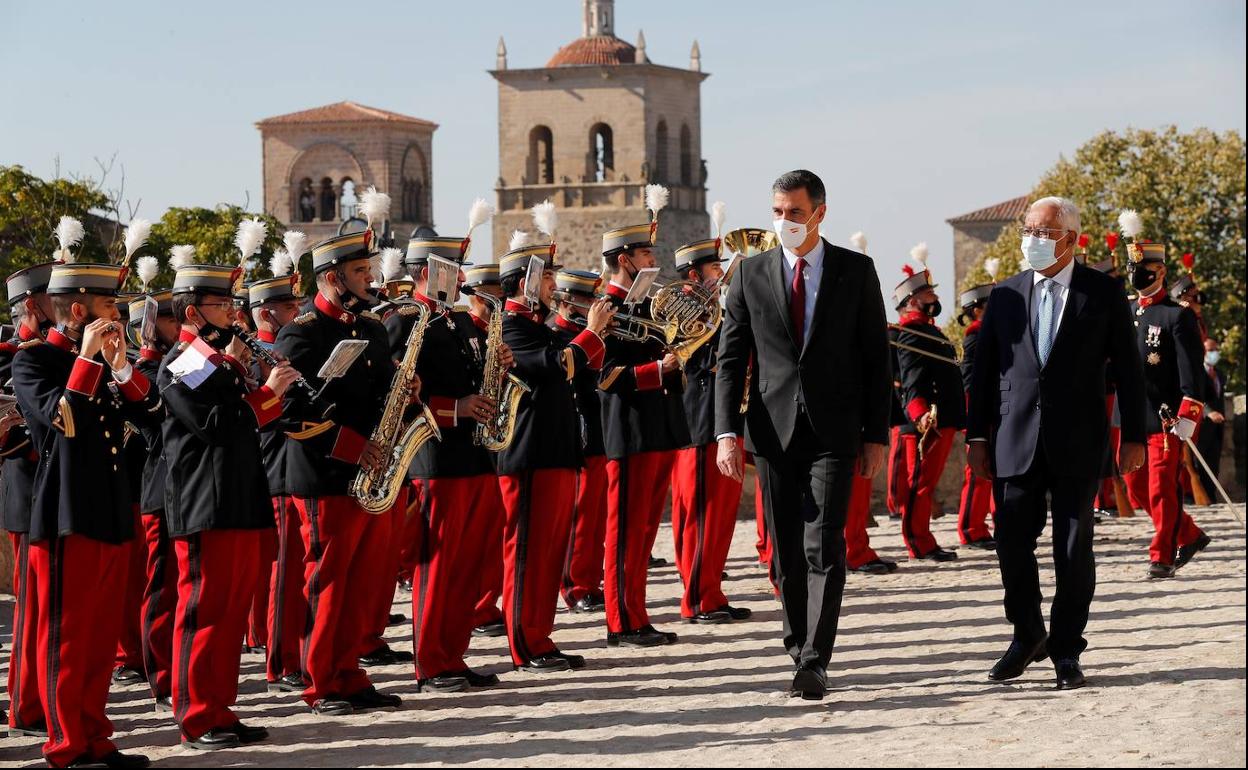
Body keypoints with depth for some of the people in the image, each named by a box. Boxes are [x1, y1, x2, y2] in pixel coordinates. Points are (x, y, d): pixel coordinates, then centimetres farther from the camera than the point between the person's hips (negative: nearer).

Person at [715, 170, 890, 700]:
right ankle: (799, 646, 22)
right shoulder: (751, 274, 6)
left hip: (833, 431, -2)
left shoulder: (856, 271, 3)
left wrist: (877, 434, 0)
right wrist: (727, 431, -7)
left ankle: (815, 662, -11)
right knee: (786, 551, 8)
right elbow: (730, 359, 4)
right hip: (773, 431, 2)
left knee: (824, 546, -11)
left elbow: (875, 357, 5)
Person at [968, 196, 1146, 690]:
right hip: (1015, 441, 2)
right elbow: (984, 369, 10)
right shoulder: (1005, 295, 9)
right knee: (1012, 546, 3)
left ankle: (1066, 651, 12)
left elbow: (1127, 368, 3)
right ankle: (1027, 637, 23)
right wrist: (977, 436, 6)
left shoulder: (1103, 293, 2)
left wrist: (1134, 436, -1)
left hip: (1077, 443, -2)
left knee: (1074, 550, 2)